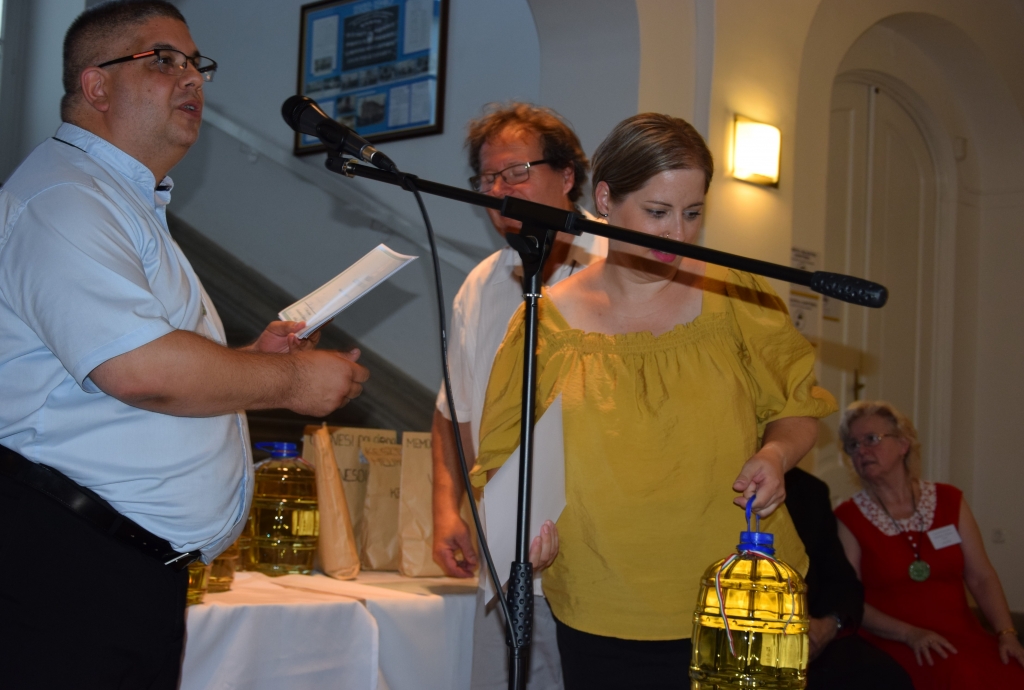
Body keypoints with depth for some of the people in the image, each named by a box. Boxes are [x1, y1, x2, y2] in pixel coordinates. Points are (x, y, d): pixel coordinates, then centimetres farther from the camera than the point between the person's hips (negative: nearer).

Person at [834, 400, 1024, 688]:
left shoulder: (949, 501, 12)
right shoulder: (849, 518, 3)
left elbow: (981, 578, 9)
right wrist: (910, 634, -15)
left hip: (963, 635, 4)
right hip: (893, 644, -4)